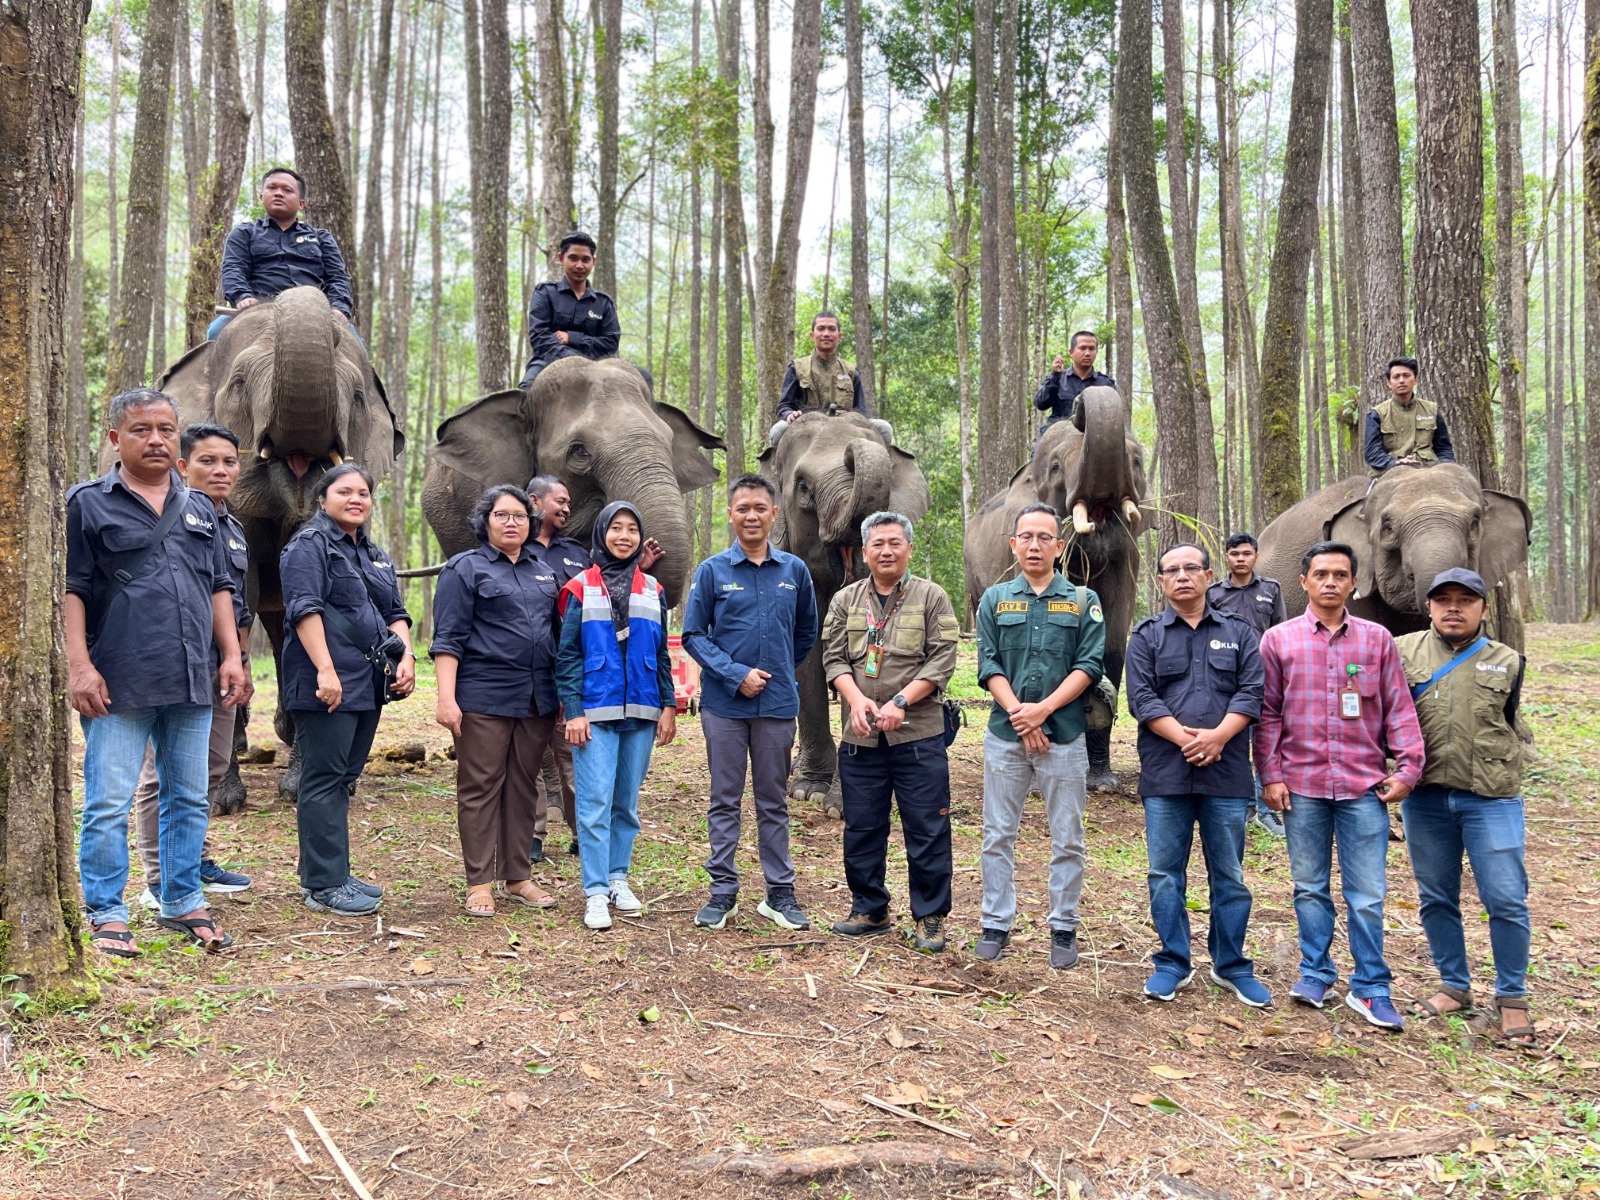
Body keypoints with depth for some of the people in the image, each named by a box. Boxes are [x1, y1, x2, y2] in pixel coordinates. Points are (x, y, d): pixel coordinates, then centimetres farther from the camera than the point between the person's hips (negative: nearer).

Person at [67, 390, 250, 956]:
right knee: (108, 805, -2)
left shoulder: (199, 508, 15)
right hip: (119, 685, -5)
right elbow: (72, 589, -4)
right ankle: (106, 915, 10)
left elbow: (219, 588, 17)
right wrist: (79, 665, -12)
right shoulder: (89, 503, 1)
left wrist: (231, 656, 9)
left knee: (188, 799, 11)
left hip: (192, 681, 5)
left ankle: (183, 903, 22)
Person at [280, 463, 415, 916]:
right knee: (324, 780, -6)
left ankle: (330, 873, 20)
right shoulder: (309, 546, -4)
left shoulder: (375, 555, 22)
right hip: (326, 686, -8)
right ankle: (324, 886, -3)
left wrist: (406, 656, 4)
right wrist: (325, 669, -24)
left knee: (343, 779, 12)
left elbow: (395, 613, 22)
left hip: (366, 686, 8)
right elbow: (304, 609, -15)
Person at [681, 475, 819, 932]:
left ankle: (780, 893, 17)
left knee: (773, 801, 10)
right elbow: (693, 635, -2)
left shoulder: (794, 570, 5)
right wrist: (735, 674, -12)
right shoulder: (712, 570, -1)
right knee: (725, 800, 6)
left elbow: (807, 633, 15)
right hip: (724, 703, -1)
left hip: (777, 704, 1)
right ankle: (723, 890, 15)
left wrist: (777, 672, 12)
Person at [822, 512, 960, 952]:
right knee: (862, 828, 11)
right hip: (860, 737, 3)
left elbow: (942, 659, -5)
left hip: (918, 735, -3)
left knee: (927, 830, 1)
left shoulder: (931, 597, 2)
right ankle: (869, 909, 25)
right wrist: (856, 699, -12)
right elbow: (834, 658, 6)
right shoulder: (845, 600, 11)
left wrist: (899, 702, -15)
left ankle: (930, 917, 13)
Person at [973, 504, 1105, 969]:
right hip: (1004, 734, 1)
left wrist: (1043, 709, -15)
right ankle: (996, 924, 16)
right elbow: (988, 665, 2)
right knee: (998, 836, 6)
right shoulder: (995, 599, 8)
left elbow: (1090, 665, -4)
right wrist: (1019, 715, -12)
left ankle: (1063, 929, 15)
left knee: (1067, 840, 5)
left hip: (1064, 737, -1)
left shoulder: (1083, 601, 4)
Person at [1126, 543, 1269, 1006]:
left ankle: (1231, 966, 20)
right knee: (1165, 873, 4)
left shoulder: (1238, 633, 11)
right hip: (1165, 773, 0)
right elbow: (1141, 697, -3)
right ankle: (1173, 963, 17)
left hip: (1226, 773, 0)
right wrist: (1184, 738, -16)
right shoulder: (1147, 636, 8)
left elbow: (1252, 692, 1)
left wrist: (1217, 735, -15)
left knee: (1229, 876, 7)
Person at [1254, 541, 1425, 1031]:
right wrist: (1270, 775, -1)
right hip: (1302, 785, 0)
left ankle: (1371, 989, 12)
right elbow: (1268, 714, 4)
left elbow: (1398, 709, 7)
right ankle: (1315, 974, 23)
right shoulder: (1278, 640, 4)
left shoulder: (1377, 639, 6)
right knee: (1310, 888, 10)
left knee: (1367, 895, 1)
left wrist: (1408, 767, -2)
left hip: (1364, 786, 0)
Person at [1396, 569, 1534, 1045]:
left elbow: (1507, 728, 15)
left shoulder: (1506, 662, 8)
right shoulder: (1402, 651, 4)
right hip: (1425, 799, 1)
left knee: (1506, 900, -3)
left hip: (1490, 799, -1)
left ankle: (1512, 999, 12)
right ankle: (1455, 987, 25)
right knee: (1437, 898, 10)